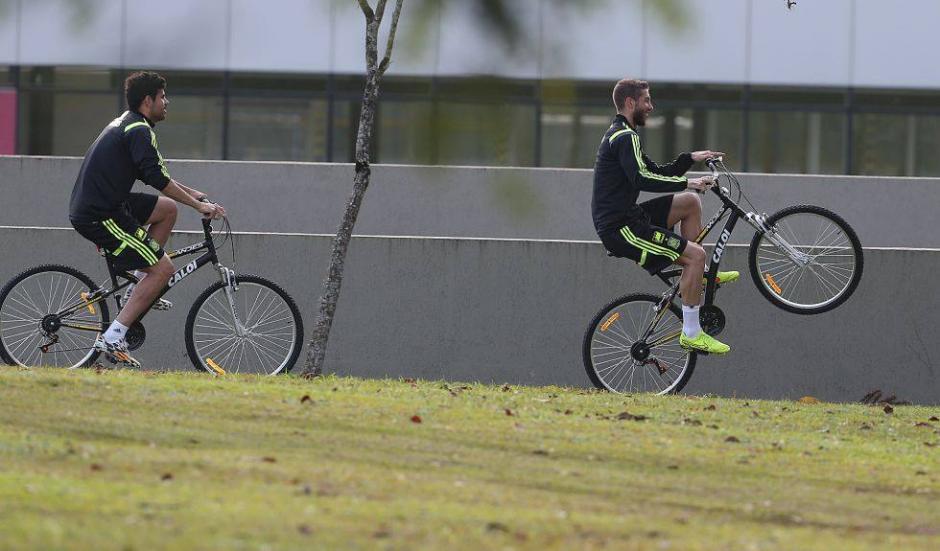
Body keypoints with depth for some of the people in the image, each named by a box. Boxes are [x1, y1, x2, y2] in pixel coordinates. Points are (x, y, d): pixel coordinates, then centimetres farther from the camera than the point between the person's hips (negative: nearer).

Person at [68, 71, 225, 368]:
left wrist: (191, 193, 25)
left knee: (167, 209, 22)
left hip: (89, 206, 10)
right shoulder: (139, 131, -12)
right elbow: (157, 179, -20)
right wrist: (199, 205, -14)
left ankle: (140, 288, 18)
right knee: (163, 268, -7)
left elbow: (151, 173, 29)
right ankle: (113, 338, -12)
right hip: (100, 217, -10)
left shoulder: (124, 123, 20)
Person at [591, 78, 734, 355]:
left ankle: (700, 274, 18)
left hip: (625, 217, 10)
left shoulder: (619, 135, 19)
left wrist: (691, 158, 10)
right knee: (695, 254, -16)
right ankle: (691, 333, -13)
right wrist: (687, 183, -23)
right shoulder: (625, 137, -14)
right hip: (620, 228, -10)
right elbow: (642, 179, -28)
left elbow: (657, 173, 21)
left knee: (690, 202, 18)